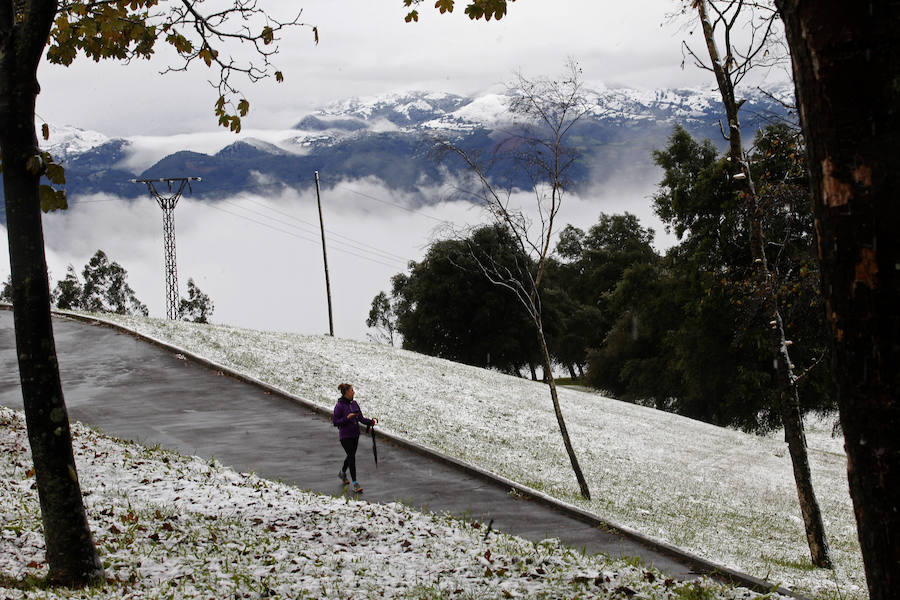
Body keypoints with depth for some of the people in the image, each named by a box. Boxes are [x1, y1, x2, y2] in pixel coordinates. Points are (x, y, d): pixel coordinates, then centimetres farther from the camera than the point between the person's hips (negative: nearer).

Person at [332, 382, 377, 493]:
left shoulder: (354, 403, 6)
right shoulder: (339, 406, -14)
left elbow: (361, 418, 8)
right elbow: (335, 422, -14)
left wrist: (370, 422, -8)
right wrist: (347, 418, -26)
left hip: (355, 434, 7)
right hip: (345, 436, -7)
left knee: (351, 455, 19)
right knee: (352, 457, -10)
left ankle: (342, 473, 46)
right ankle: (355, 484, -7)